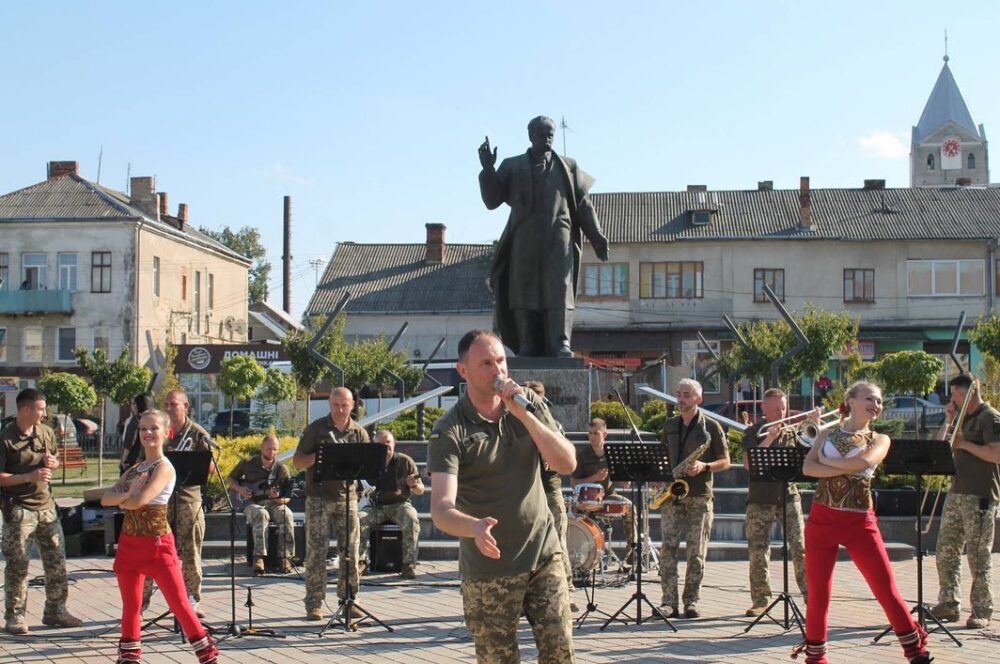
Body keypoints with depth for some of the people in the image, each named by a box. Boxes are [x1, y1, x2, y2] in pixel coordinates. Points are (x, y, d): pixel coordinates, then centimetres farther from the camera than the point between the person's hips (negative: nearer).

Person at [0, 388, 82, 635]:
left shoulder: (46, 432, 7)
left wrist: (53, 463, -1)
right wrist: (29, 476, -22)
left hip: (46, 505, 6)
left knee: (56, 559, 9)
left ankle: (55, 610, 20)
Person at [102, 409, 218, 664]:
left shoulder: (164, 468, -10)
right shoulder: (135, 468, 13)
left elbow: (140, 500, -23)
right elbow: (106, 499, 2)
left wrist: (121, 501, -3)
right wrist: (128, 495, -17)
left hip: (157, 544, -7)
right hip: (129, 543, 7)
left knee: (179, 603, -7)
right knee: (130, 605, 13)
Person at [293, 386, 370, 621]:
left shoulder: (359, 433, 8)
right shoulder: (315, 428, 2)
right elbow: (297, 461, 2)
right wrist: (318, 456, -15)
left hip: (347, 497, 2)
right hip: (319, 498, -2)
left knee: (350, 551, 2)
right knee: (316, 551, -3)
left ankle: (349, 600, 12)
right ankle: (313, 604, 2)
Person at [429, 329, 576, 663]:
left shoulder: (529, 402, 0)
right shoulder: (449, 432, -14)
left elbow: (567, 463, -10)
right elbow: (441, 509, -25)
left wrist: (523, 414, -20)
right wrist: (474, 527, -47)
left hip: (544, 554, 3)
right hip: (488, 569, -3)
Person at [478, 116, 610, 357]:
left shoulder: (568, 167, 16)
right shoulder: (512, 167, 14)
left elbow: (583, 205, 14)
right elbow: (491, 200, 7)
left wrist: (596, 236, 3)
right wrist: (487, 169, -7)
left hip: (558, 242, 0)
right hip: (524, 243, 1)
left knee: (559, 291, -12)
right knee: (525, 295, -2)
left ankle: (561, 345, -17)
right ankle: (529, 349, -1)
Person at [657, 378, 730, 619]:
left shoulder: (711, 427, 2)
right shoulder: (669, 425, 14)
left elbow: (725, 462, 3)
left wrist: (704, 467, -15)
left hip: (700, 495, -3)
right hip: (671, 493, 3)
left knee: (696, 552, -2)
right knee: (667, 548, -7)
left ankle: (691, 602, 7)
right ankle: (668, 603, -7)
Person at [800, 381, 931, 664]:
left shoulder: (880, 440, 6)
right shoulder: (827, 434, 9)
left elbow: (864, 462, -16)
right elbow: (808, 468, -8)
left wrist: (826, 460, -7)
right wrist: (846, 467, -17)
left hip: (859, 522, -1)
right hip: (822, 518, 1)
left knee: (887, 590, -3)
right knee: (818, 593, 1)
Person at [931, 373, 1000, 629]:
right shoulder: (964, 418, 17)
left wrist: (964, 443, -16)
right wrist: (949, 421, 7)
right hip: (957, 493, 8)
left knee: (978, 555, -4)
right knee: (946, 552, 8)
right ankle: (948, 604, 16)